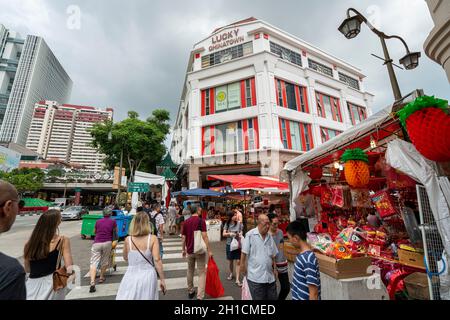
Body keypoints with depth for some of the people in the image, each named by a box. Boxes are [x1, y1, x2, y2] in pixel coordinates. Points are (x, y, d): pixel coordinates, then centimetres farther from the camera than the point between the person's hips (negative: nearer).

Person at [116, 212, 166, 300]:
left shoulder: (128, 239, -8)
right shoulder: (153, 238, -13)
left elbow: (125, 258, 10)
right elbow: (157, 260, -16)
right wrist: (162, 279, -8)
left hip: (132, 276, 1)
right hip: (148, 276, 0)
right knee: (147, 297, 20)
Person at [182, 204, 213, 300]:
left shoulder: (186, 222, 2)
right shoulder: (201, 221, -13)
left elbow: (183, 238, 5)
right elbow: (204, 236, -18)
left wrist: (184, 250, 17)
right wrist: (209, 250, -13)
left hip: (189, 251, 5)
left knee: (190, 271, 21)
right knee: (202, 273, 4)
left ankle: (190, 291, 37)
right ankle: (200, 296, 1)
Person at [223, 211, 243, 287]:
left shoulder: (239, 223, -8)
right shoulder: (227, 224, -4)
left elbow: (241, 232, 2)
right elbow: (224, 234, -5)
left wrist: (240, 234, -19)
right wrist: (229, 233, -23)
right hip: (229, 244, 1)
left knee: (238, 261, -3)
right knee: (230, 261, 16)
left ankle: (237, 279, 7)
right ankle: (231, 273, 41)